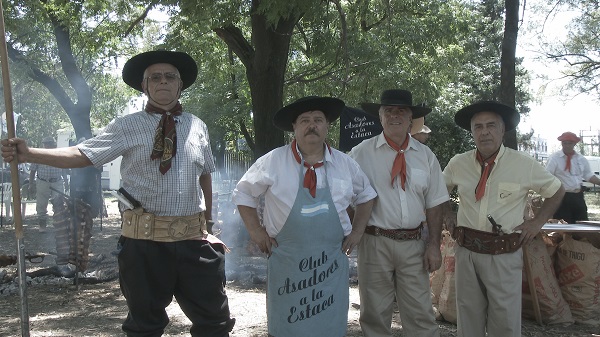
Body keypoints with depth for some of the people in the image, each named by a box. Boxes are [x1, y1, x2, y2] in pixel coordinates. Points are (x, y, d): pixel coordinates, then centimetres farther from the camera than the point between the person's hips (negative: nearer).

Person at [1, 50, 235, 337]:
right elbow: (82, 155, -10)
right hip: (144, 240, -2)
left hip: (193, 239, 2)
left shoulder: (198, 127, 8)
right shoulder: (128, 127, -1)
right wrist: (28, 154, -23)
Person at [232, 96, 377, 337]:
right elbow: (243, 194, 7)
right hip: (287, 263, -2)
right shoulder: (273, 162, -5)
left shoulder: (345, 164, 4)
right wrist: (255, 231, 0)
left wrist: (357, 231, 11)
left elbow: (365, 195, 20)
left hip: (331, 264, 2)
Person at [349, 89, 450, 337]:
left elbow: (434, 205, 7)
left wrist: (434, 245, 1)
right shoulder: (361, 153, -2)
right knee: (375, 316, 10)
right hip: (375, 242, -1)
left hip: (413, 244, 2)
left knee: (421, 316, 5)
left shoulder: (426, 156, 6)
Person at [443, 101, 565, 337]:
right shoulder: (458, 164, 1)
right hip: (466, 251, 3)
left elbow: (556, 191, 10)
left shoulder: (524, 164, -6)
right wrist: (447, 214, 9)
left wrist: (537, 222, 3)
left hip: (504, 255, -2)